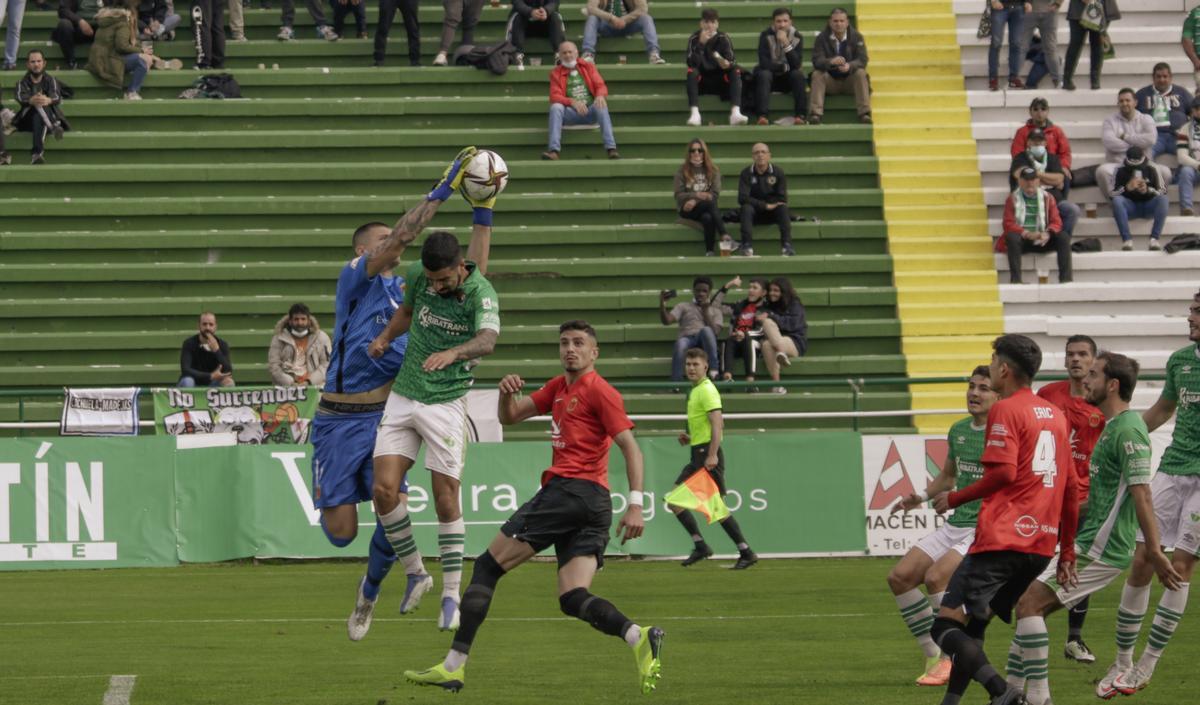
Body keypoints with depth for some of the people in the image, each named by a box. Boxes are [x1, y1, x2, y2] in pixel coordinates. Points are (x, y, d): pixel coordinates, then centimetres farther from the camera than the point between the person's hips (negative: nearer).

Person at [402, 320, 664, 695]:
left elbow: (630, 447, -11)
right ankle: (638, 636, -26)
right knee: (573, 598, -4)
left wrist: (635, 504, -21)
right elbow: (509, 417, 24)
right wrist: (507, 392, 0)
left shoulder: (600, 392, -5)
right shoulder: (559, 387, 22)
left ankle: (453, 666, -2)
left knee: (487, 566, -1)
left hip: (569, 492, -9)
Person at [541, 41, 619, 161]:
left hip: (591, 111, 0)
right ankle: (553, 150, -41)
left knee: (601, 106, -32)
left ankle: (611, 149, -42)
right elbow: (555, 97, -2)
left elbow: (601, 86, 6)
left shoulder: (588, 67, 15)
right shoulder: (556, 73, 11)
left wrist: (600, 96, -20)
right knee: (555, 107, -30)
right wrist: (572, 102, -22)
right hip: (571, 113, 0)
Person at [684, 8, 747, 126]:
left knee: (736, 71, -24)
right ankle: (695, 113, -44)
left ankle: (735, 112, -42)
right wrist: (701, 43, -28)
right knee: (691, 71, -30)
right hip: (701, 82, -1)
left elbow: (732, 62, -13)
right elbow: (692, 63, -18)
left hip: (720, 81, 1)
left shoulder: (724, 39, -2)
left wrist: (726, 64, -36)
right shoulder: (695, 39, -4)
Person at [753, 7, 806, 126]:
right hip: (771, 76, -1)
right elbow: (764, 63, -20)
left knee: (798, 74, -29)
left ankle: (800, 116, -30)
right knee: (763, 74, -33)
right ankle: (763, 116, -44)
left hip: (788, 78, 1)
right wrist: (784, 67, -15)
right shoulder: (766, 36, -11)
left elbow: (797, 65, -20)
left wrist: (786, 43, -29)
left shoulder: (797, 37, -7)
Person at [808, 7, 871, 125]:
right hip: (829, 81, 0)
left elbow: (862, 60, -14)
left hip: (850, 80, 0)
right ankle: (815, 114, -38)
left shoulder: (856, 37, -4)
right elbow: (817, 61, -18)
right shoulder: (822, 38, -6)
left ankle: (864, 114, -33)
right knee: (817, 74, -28)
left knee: (861, 73, -29)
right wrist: (831, 62, -41)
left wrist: (849, 66, -37)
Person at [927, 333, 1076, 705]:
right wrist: (1067, 553, 25)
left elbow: (1003, 473, -17)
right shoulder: (1056, 414, 19)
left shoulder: (1006, 410, -5)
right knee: (972, 626, 18)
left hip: (1002, 539, -8)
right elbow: (1070, 489, 21)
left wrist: (954, 499, -4)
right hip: (1041, 545, 8)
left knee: (946, 627, -9)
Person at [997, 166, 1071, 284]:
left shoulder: (1047, 198, 9)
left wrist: (1048, 234, -23)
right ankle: (1015, 278, -42)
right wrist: (1027, 234, -26)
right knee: (1012, 237, -36)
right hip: (1021, 240, -2)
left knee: (1064, 237, -23)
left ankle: (1065, 278, -29)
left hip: (1042, 239, 2)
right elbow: (1008, 224, -8)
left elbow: (1056, 222, 1)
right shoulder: (1012, 199, 3)